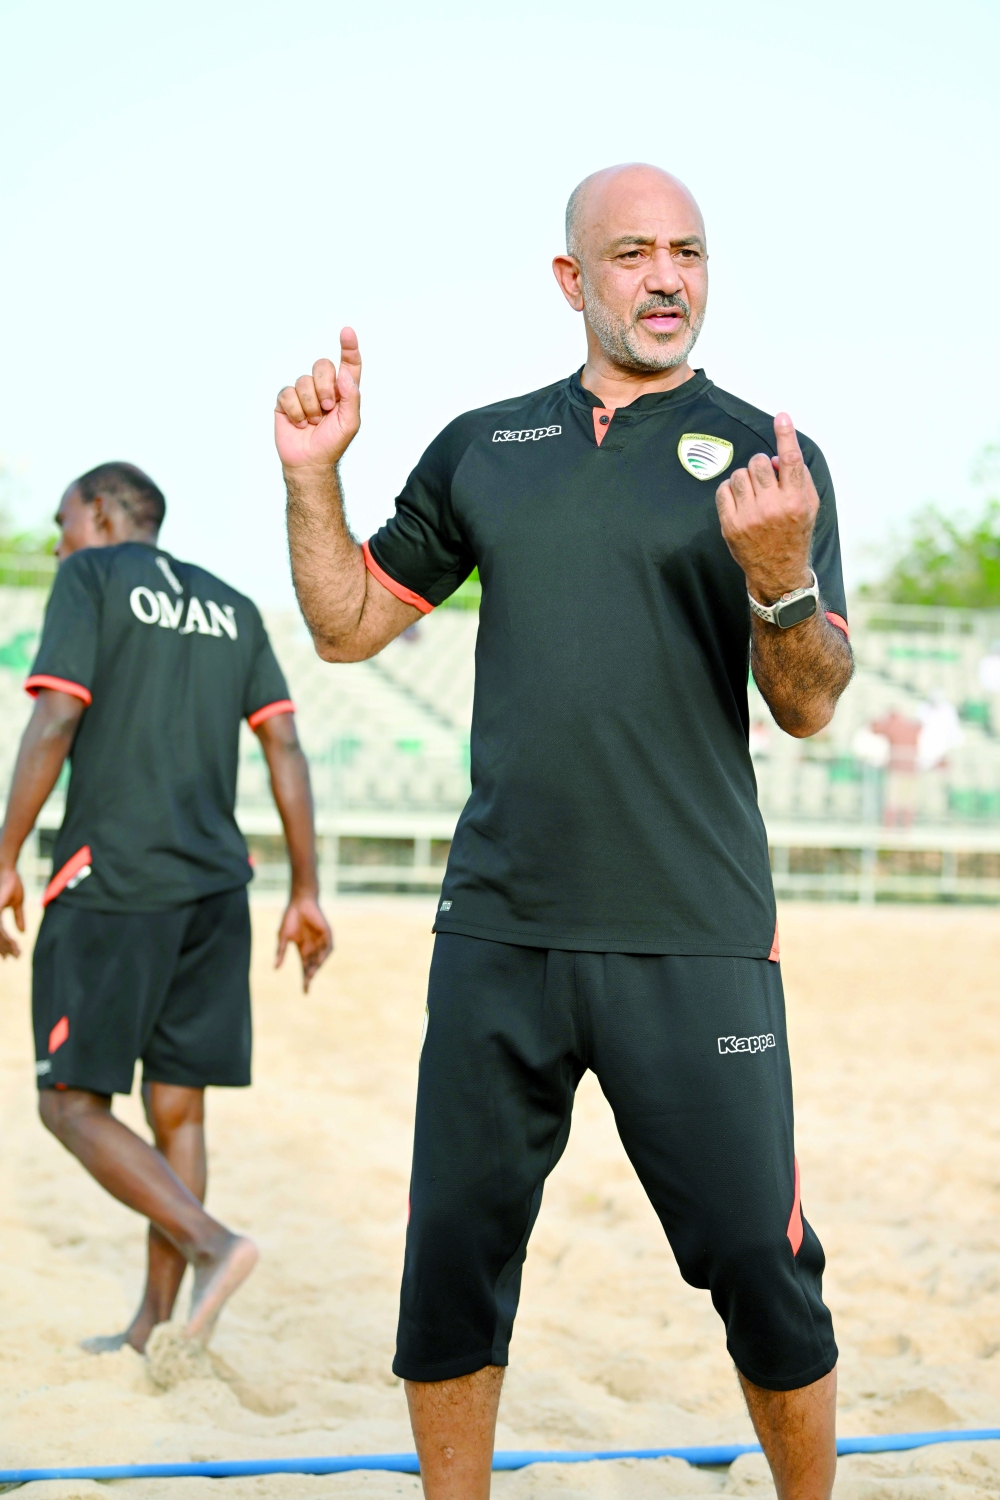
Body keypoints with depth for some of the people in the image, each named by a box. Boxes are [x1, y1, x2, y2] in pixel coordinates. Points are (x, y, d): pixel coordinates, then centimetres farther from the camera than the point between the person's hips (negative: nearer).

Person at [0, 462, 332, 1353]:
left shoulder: (92, 578, 1)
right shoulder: (233, 607, 18)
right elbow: (285, 750, 11)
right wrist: (306, 895, 11)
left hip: (112, 881, -6)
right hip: (216, 888, 6)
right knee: (177, 1111, 9)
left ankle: (212, 1244, -16)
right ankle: (152, 1333, 11)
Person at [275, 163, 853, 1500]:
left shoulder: (768, 456, 3)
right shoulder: (481, 450, 12)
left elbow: (811, 706, -4)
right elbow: (346, 626, 18)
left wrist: (781, 572, -24)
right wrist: (312, 477, 3)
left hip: (696, 938, -2)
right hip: (498, 928, 3)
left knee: (762, 1269, -1)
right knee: (453, 1254, 8)